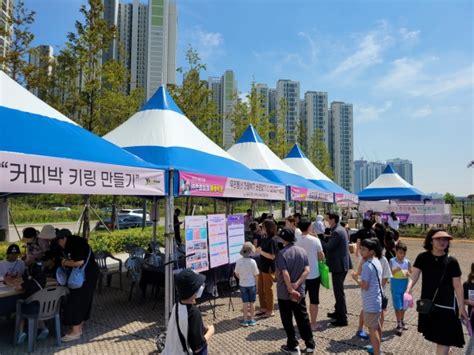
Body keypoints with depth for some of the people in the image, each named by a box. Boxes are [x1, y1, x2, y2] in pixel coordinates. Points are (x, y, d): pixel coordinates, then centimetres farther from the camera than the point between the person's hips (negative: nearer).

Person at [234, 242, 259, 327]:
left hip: (242, 285, 2)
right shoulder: (252, 262, -18)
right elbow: (255, 275, -12)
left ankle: (245, 320, 18)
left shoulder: (239, 261, -10)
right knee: (252, 302, 12)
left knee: (245, 302, 11)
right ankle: (252, 319, 21)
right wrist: (256, 284, 2)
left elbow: (236, 274, -1)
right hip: (251, 284, -2)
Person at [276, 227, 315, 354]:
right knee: (303, 318, 16)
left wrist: (291, 290, -18)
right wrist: (297, 284, -10)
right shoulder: (302, 251, 0)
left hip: (284, 293, -5)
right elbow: (307, 270, -6)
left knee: (287, 321, 10)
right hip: (300, 292, 5)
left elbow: (285, 274, -24)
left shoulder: (282, 253, -17)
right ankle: (310, 345, 22)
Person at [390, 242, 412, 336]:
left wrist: (407, 273, -19)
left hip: (404, 285, 3)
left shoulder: (407, 262, -3)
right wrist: (395, 270, -24)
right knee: (397, 306, -1)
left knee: (403, 305, 15)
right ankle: (399, 324, 8)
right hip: (395, 285, -3)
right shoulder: (392, 261, -8)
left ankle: (402, 321, 34)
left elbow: (411, 274, 2)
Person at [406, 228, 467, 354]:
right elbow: (414, 277, -9)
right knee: (438, 337, 18)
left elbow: (457, 286, -2)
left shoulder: (452, 261, -8)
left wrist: (461, 307, 1)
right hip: (427, 304, 2)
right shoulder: (422, 258, -5)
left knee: (444, 339, 0)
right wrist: (408, 290, -27)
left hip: (446, 306, -2)